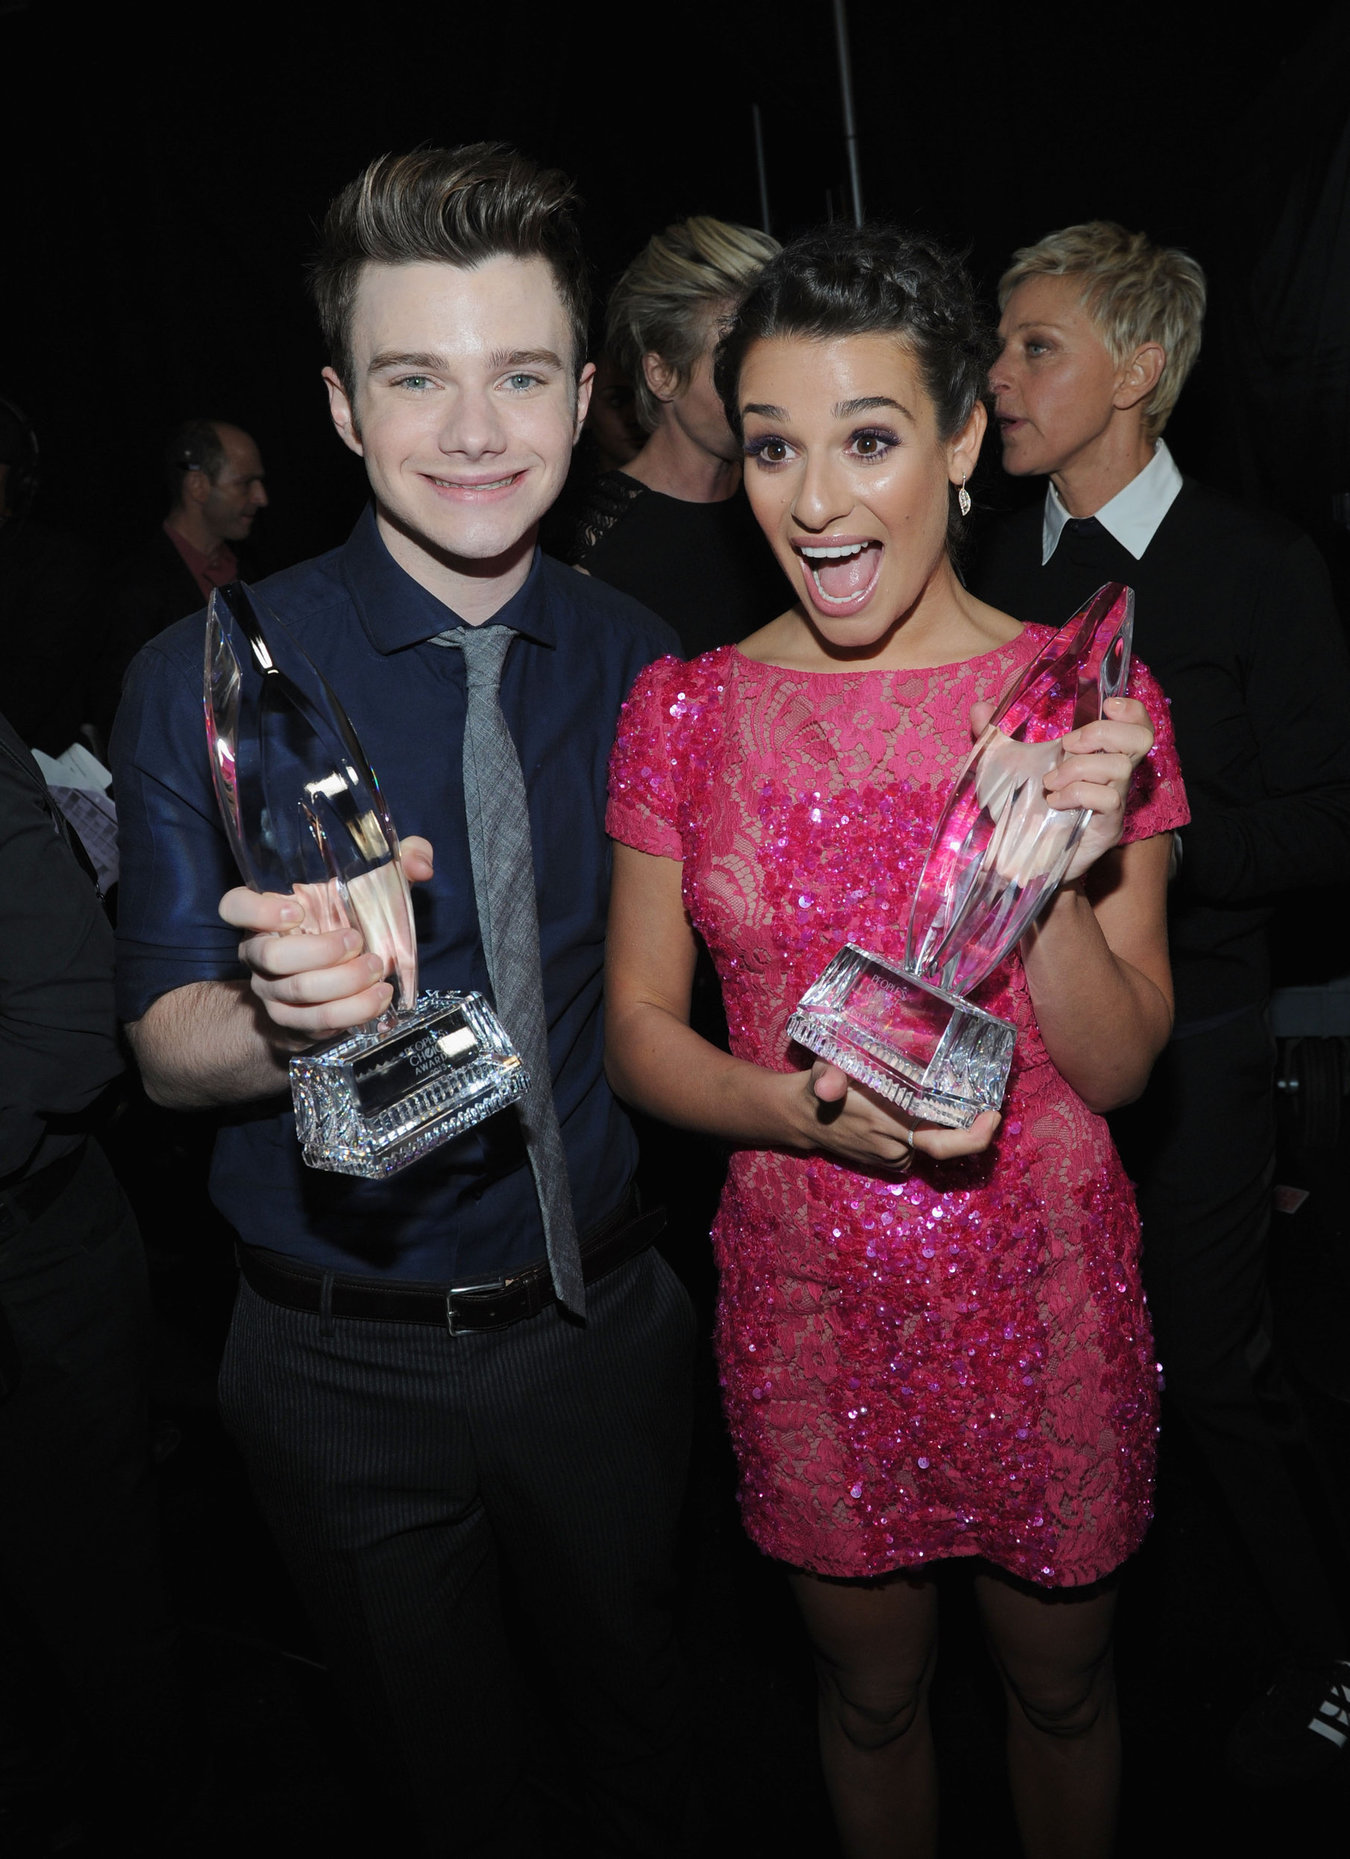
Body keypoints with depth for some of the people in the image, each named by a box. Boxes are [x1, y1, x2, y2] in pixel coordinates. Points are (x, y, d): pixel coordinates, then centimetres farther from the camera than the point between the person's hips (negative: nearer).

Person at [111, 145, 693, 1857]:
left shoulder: (636, 663, -5)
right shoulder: (206, 681, -14)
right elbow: (168, 1049, -15)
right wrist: (295, 1012, -34)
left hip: (603, 1324, 3)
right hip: (348, 1367, -2)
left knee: (632, 1709, 26)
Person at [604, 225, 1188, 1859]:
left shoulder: (1089, 698, -8)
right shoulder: (686, 709, -6)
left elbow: (1119, 1068, -6)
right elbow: (639, 1032, -2)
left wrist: (1055, 872, -24)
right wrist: (807, 1112, -21)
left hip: (1042, 1290, 0)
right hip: (804, 1296, 1)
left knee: (1059, 1687, 23)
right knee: (870, 1695, 23)